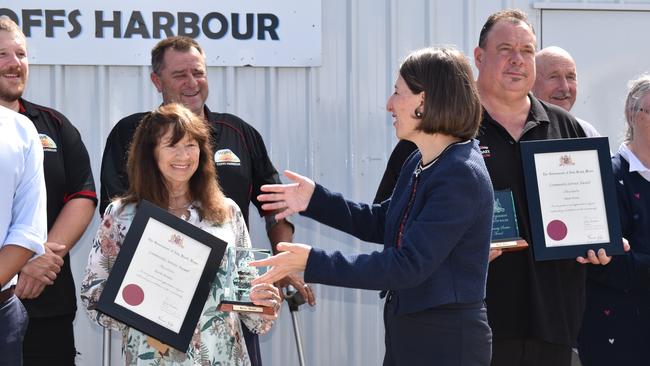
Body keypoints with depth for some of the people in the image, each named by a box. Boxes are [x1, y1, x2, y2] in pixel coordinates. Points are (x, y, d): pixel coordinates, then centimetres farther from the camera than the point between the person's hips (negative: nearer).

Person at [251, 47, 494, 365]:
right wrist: (315, 200, 13)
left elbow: (409, 265, -26)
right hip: (406, 333, 9)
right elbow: (381, 223, 22)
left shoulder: (462, 176, -21)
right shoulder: (419, 163, 7)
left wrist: (313, 263, -26)